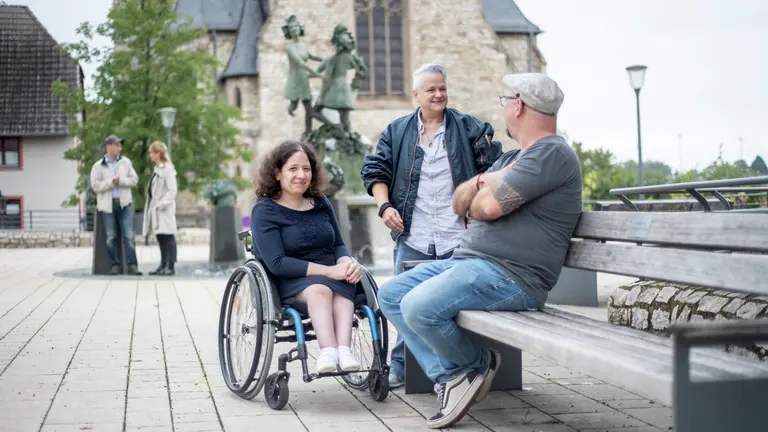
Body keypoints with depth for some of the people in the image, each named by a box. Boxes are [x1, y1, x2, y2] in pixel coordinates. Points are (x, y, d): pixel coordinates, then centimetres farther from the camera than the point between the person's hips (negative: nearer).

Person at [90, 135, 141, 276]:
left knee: (129, 235, -6)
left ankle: (132, 265, -6)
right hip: (107, 205, -1)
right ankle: (115, 265, 9)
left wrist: (120, 180, -13)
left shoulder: (126, 162, 9)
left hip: (124, 203, 1)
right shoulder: (98, 166, 3)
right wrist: (110, 182, -18)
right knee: (111, 237, 2)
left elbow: (134, 180, 3)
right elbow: (95, 185, -6)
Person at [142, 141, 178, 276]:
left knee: (167, 237, -7)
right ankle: (163, 265, 15)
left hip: (164, 209, -9)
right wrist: (152, 206, 11)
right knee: (160, 238, 10)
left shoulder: (168, 169, -10)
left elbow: (173, 190, -16)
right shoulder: (157, 169, 17)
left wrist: (162, 203, -21)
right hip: (156, 209, 9)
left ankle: (171, 266, -6)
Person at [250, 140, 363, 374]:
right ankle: (329, 350, -55)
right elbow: (277, 263, -12)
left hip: (332, 277, 4)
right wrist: (328, 270, -19)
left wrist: (346, 262, -8)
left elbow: (338, 245, 18)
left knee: (342, 289, -33)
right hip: (289, 283, -4)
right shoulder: (265, 210, -3)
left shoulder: (321, 204, 12)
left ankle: (343, 349, -50)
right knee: (319, 288, -37)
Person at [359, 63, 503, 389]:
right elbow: (375, 170, 11)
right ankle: (400, 368, 13)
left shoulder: (469, 128, 8)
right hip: (412, 238, 1)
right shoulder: (396, 132, 11)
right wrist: (384, 206, -4)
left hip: (458, 238, -1)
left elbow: (493, 167, 7)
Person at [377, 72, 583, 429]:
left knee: (419, 306, -28)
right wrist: (481, 184, -5)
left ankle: (474, 366, -1)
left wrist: (480, 194, 3)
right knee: (391, 295, 4)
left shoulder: (552, 154, -12)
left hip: (509, 277, -11)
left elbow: (488, 206, -21)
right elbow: (460, 203, 17)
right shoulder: (511, 159, 22)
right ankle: (449, 374, -2)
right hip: (468, 261, 11)